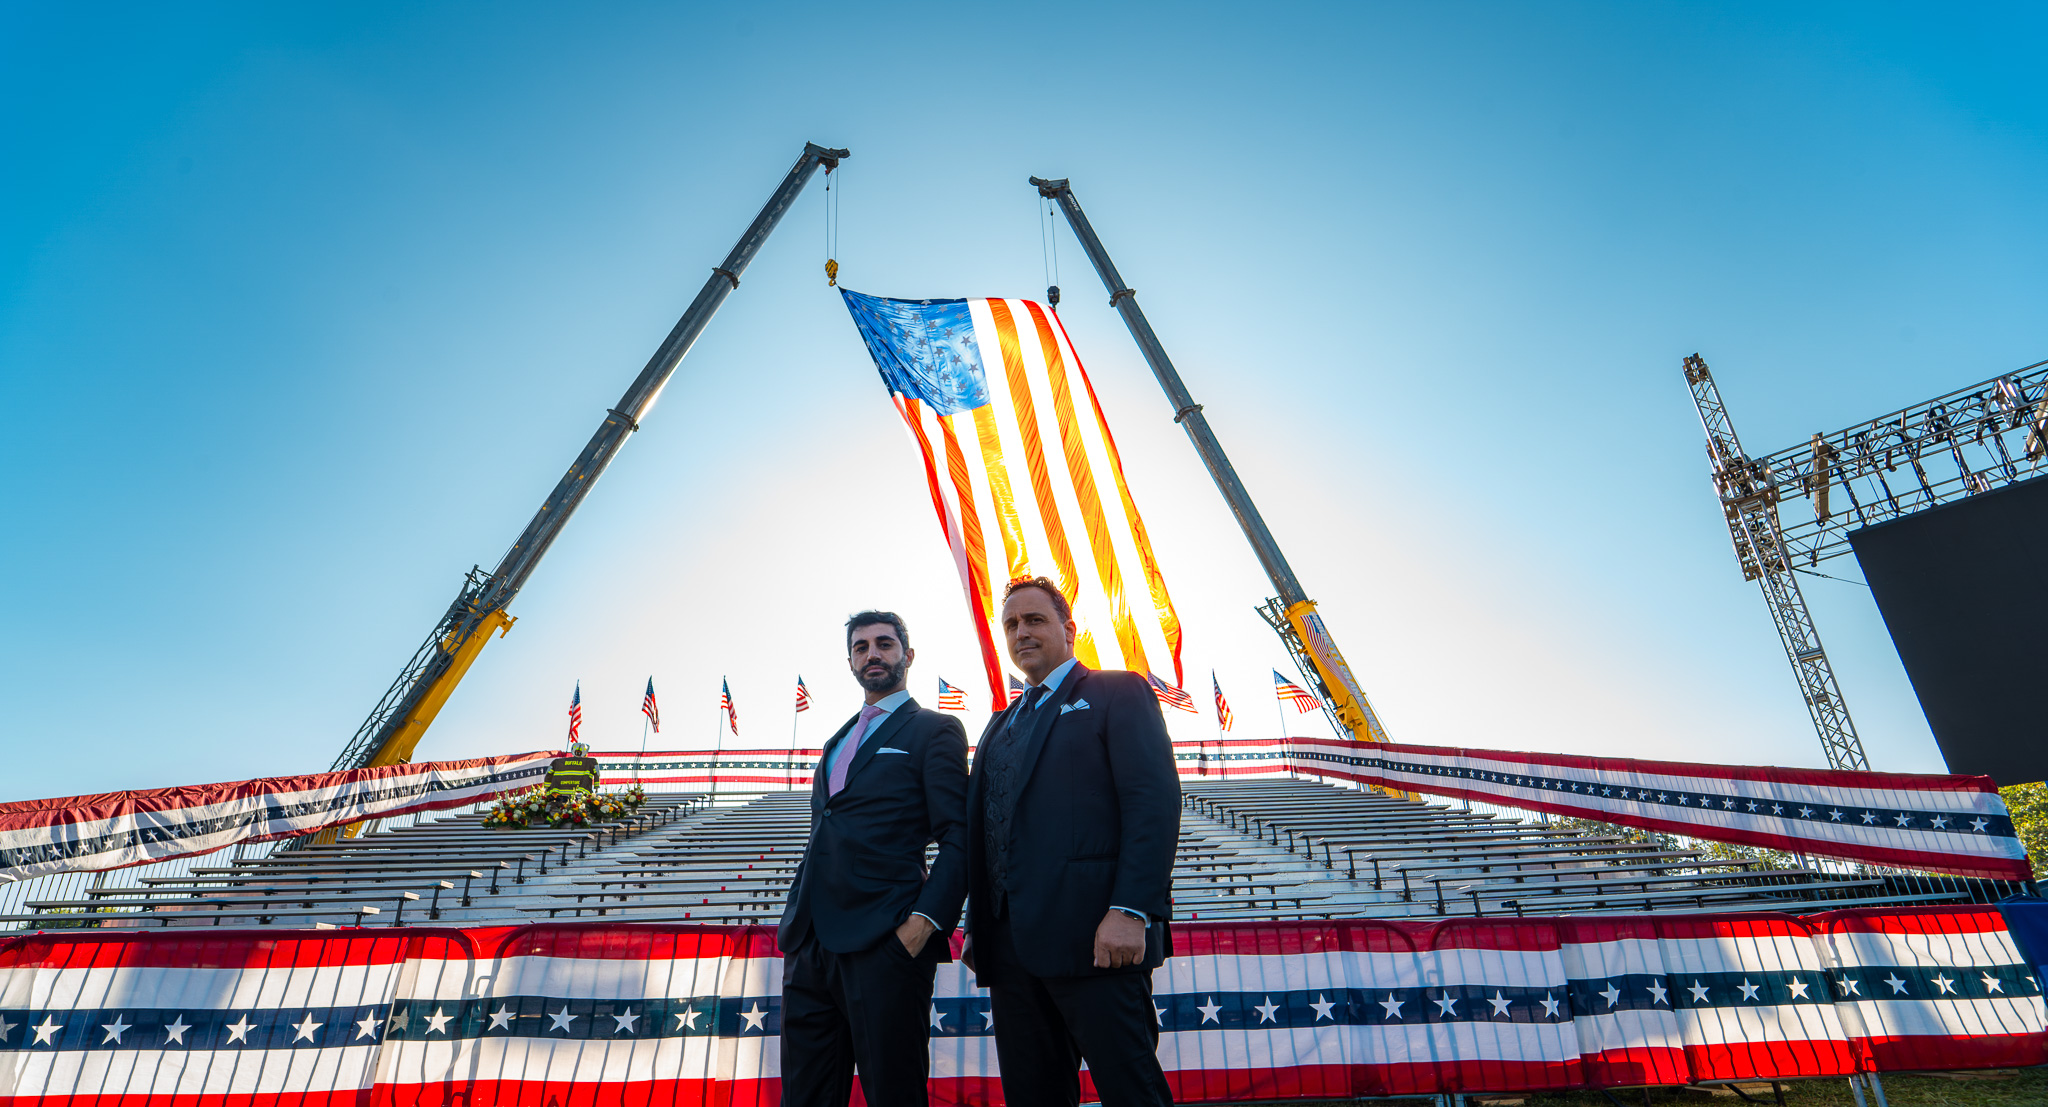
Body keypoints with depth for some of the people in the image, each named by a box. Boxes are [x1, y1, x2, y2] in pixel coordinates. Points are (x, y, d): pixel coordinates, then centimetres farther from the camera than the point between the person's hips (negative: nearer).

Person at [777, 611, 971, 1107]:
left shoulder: (935, 730, 0)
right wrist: (794, 919, 15)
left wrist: (926, 922, -19)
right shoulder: (838, 742, 23)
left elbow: (958, 839, -8)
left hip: (885, 946, -7)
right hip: (810, 946, 7)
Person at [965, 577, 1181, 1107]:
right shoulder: (1001, 725, 24)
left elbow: (1155, 801, -10)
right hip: (1010, 943, 7)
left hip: (1094, 936, -6)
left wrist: (1131, 911, -19)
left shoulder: (1119, 692, 3)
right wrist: (977, 927, 12)